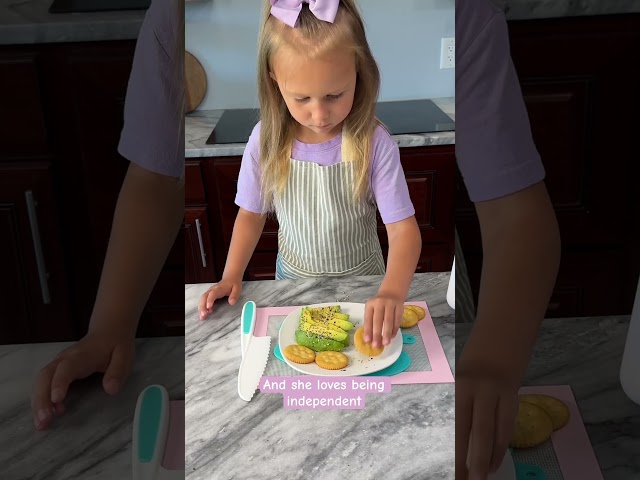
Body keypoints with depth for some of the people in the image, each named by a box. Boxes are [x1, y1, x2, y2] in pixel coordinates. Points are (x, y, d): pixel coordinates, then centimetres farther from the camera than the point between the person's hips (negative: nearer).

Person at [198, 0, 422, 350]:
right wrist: (231, 277, -12)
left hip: (361, 281, -1)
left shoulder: (374, 144, -24)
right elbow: (252, 214, -2)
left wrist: (392, 292, -41)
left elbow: (403, 228, -24)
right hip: (294, 281, 2)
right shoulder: (266, 139, -16)